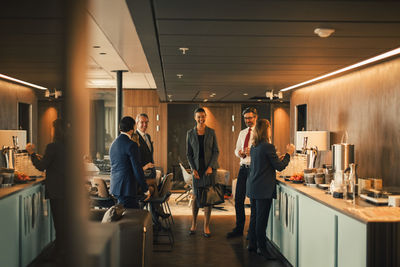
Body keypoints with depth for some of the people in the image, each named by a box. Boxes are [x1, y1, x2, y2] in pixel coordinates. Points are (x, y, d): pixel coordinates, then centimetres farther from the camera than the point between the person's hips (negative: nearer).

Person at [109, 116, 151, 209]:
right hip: (127, 188, -9)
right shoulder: (131, 145, -14)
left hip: (115, 187, 9)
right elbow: (137, 169, -16)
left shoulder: (113, 144, 12)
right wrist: (146, 189, -7)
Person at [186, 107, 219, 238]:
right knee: (196, 196, 3)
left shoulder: (211, 132, 3)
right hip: (197, 168, 1)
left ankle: (206, 227, 6)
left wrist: (211, 166, -10)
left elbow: (216, 151, 2)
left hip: (210, 167, 0)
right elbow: (189, 153, 6)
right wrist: (193, 169, -5)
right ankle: (193, 224, 19)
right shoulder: (190, 133, 4)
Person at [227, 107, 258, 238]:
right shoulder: (242, 133, 15)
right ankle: (239, 228, 19)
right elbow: (236, 149, 18)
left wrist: (253, 152, -27)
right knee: (238, 198, 7)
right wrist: (239, 153, -5)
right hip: (243, 167, 6)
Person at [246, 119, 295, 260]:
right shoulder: (268, 147, -16)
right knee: (261, 219, -2)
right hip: (264, 189, -8)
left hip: (253, 187, 8)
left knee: (254, 217, 16)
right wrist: (289, 153, 3)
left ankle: (252, 244, 24)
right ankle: (262, 248, 6)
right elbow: (280, 166, -11)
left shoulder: (253, 147, 9)